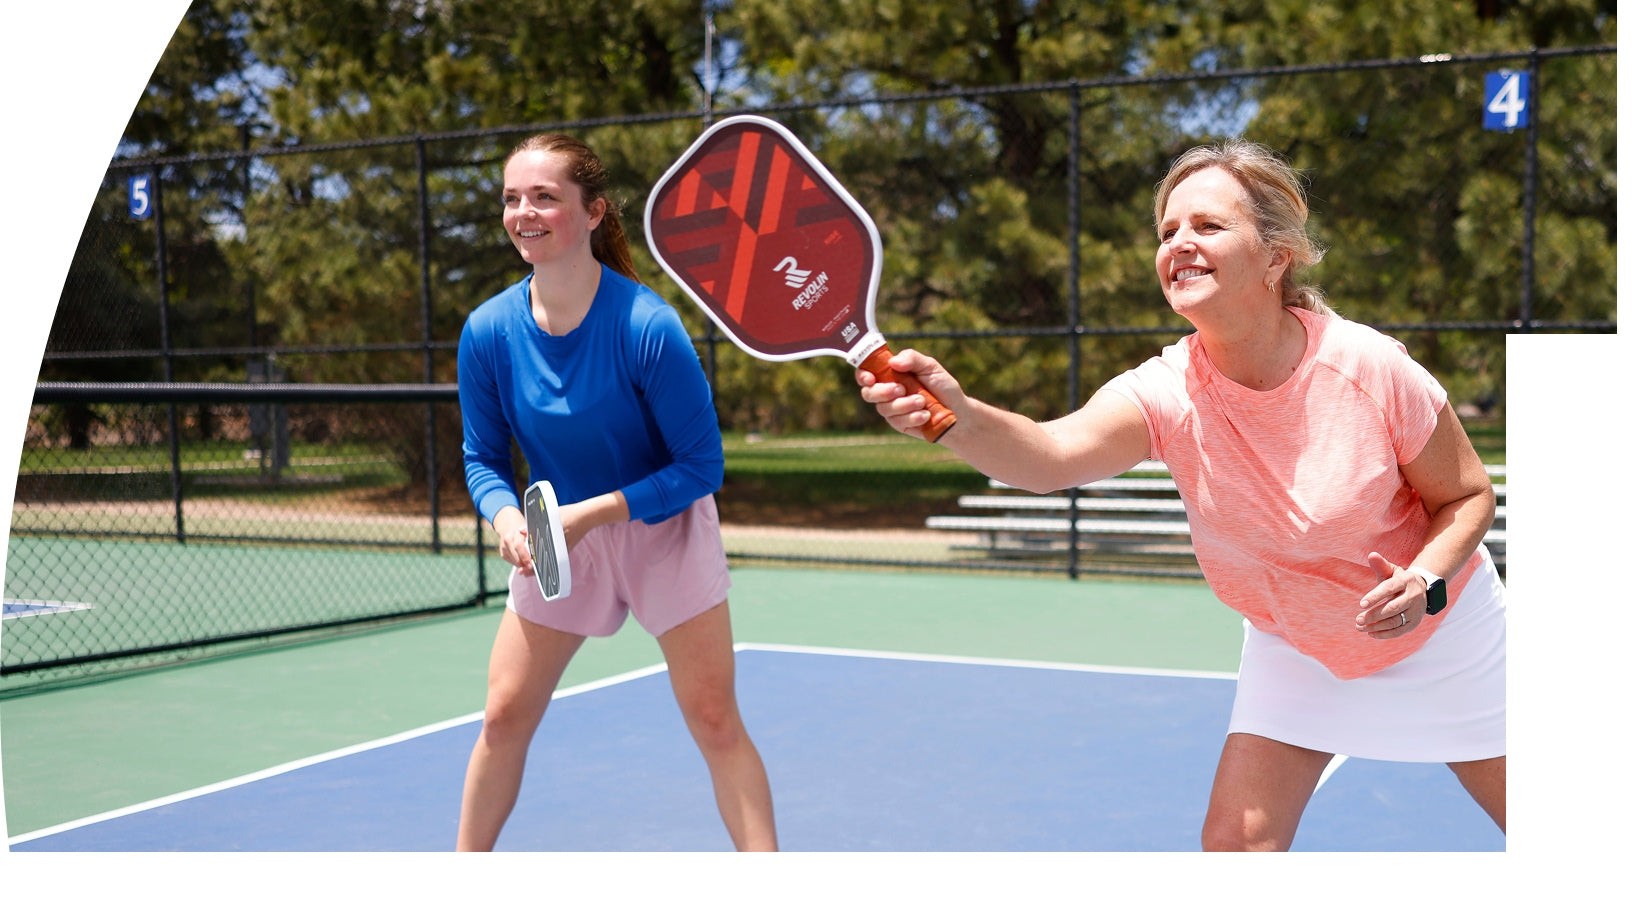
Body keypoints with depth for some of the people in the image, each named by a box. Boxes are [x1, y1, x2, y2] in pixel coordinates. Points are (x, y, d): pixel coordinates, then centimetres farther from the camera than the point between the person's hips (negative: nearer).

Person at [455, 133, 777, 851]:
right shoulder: (488, 331, -13)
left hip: (665, 530, -3)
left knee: (715, 723, -2)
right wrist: (505, 516, -22)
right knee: (504, 718, 4)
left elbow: (701, 467, -19)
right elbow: (483, 457, -1)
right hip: (557, 539, 3)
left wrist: (596, 511, -28)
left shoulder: (648, 325, -25)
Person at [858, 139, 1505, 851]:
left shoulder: (1372, 369, -27)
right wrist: (959, 416, -67)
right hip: (1293, 646, 1)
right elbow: (1053, 454, -47)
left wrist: (1423, 581, -31)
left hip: (1434, 629, -1)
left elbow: (1468, 496, -11)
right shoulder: (1165, 394, -25)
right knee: (1235, 840, -7)